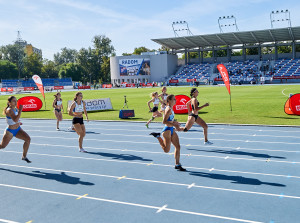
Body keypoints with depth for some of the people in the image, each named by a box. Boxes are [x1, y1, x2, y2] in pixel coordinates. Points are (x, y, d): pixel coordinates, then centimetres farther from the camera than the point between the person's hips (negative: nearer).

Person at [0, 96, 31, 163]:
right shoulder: (9, 110, -22)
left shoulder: (15, 109, 3)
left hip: (18, 129, 7)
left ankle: (24, 156, -2)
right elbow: (15, 120, -39)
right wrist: (20, 110, -38)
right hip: (10, 131, -7)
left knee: (28, 139, -13)